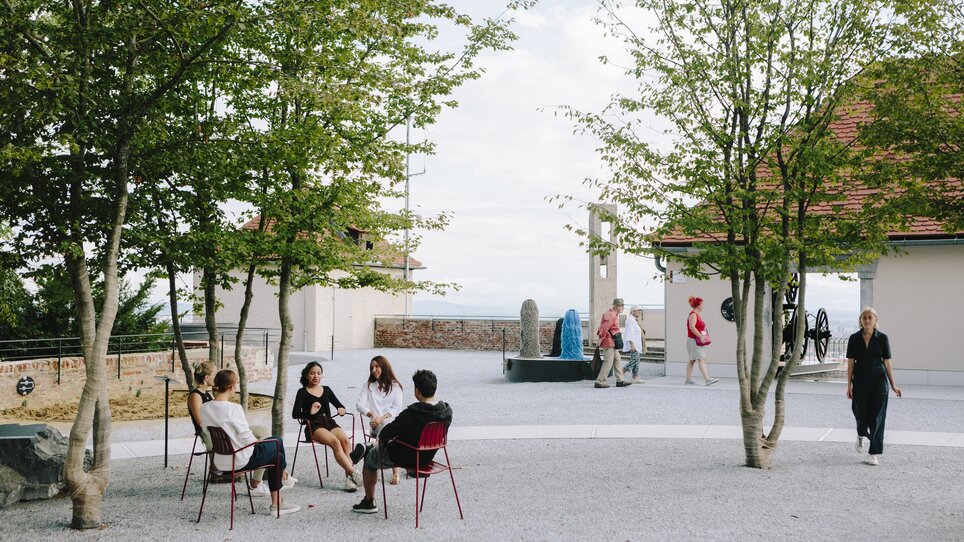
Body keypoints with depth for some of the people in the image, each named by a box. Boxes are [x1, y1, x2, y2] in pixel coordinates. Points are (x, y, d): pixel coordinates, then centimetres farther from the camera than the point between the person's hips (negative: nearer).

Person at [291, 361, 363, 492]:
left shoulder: (326, 390, 21)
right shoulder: (303, 392, 8)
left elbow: (339, 405, 24)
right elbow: (295, 414, -3)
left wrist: (341, 409, -1)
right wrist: (310, 412, -22)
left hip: (329, 422, 4)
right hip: (313, 426, -4)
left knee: (345, 439, -29)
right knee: (335, 442, -32)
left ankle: (349, 478, -35)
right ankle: (353, 473, -36)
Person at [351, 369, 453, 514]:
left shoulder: (412, 414, -33)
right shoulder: (447, 411, -13)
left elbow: (388, 433, -22)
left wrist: (381, 437, 4)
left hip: (406, 457, -7)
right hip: (428, 457, 7)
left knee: (370, 457, 20)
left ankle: (369, 502, 30)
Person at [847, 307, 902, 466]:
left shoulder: (882, 338, -1)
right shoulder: (854, 339, 1)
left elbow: (887, 362, 1)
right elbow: (850, 362, 2)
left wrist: (893, 385, 0)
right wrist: (849, 385, -1)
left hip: (878, 381, -1)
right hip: (860, 381, 1)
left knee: (877, 417, -2)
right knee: (861, 415, 6)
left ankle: (874, 454, 4)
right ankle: (861, 437, 40)